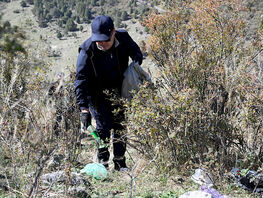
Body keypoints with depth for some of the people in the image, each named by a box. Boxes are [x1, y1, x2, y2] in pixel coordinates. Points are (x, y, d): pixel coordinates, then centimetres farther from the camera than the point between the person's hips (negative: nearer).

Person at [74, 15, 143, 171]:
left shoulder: (124, 38, -17)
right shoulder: (87, 50, -27)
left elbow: (135, 51, 10)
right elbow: (81, 80, -27)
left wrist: (137, 60, -13)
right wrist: (84, 109, -33)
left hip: (118, 92, 3)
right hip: (97, 96, -3)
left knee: (120, 126, 8)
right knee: (103, 128, -9)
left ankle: (120, 164, 20)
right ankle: (103, 164, 6)